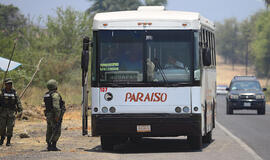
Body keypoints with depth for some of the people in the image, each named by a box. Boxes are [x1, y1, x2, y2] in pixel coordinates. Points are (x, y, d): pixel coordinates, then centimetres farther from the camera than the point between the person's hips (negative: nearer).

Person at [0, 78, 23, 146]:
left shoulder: (14, 92, 3)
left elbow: (18, 102, 4)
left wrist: (20, 110, -6)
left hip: (11, 112, 1)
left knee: (10, 127, -4)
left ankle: (8, 141, 5)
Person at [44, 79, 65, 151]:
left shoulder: (46, 95, 12)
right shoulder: (55, 94, -15)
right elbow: (56, 106, -24)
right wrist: (57, 116, -23)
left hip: (48, 115, 9)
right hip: (54, 115, -9)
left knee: (49, 131, 12)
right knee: (56, 132, -6)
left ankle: (49, 146, 15)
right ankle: (53, 146, -9)